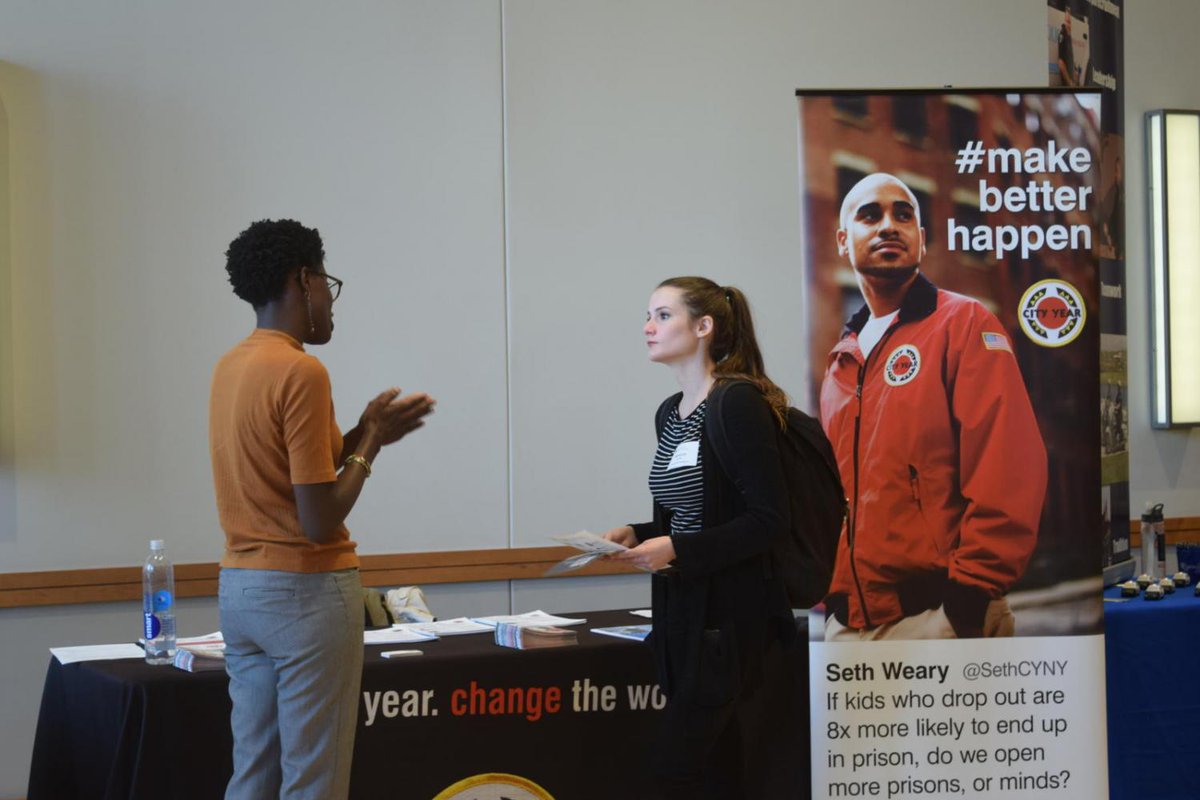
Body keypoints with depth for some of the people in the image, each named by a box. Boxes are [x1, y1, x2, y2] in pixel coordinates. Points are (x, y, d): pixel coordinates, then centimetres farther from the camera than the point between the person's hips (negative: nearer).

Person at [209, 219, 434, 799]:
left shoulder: (230, 367, 10)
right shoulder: (301, 372, -17)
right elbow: (320, 520, -20)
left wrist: (364, 432, 15)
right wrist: (370, 444, -6)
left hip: (240, 588, 9)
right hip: (307, 592, -9)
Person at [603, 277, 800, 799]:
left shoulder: (740, 404, -14)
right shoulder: (670, 413, 12)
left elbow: (769, 520, -17)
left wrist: (677, 551, -21)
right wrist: (639, 535, 5)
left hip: (732, 618, -8)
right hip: (684, 613, 8)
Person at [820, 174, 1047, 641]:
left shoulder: (965, 324, -3)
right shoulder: (842, 361, 17)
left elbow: (1006, 471, -13)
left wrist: (971, 594, -18)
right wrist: (828, 594, 10)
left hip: (938, 617, -6)